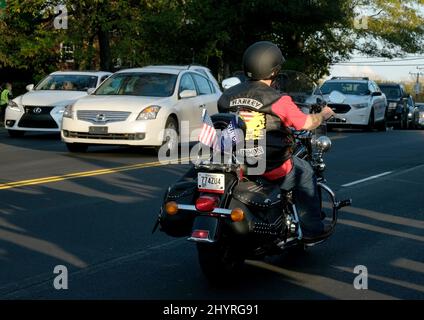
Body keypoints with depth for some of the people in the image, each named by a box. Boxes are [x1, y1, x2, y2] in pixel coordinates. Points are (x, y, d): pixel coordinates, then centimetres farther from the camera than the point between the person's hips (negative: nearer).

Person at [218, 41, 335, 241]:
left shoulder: (227, 97, 0)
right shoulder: (278, 101, -13)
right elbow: (306, 124, -2)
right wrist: (323, 114, 20)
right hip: (272, 171, -5)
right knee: (304, 172, 23)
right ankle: (311, 228, 27)